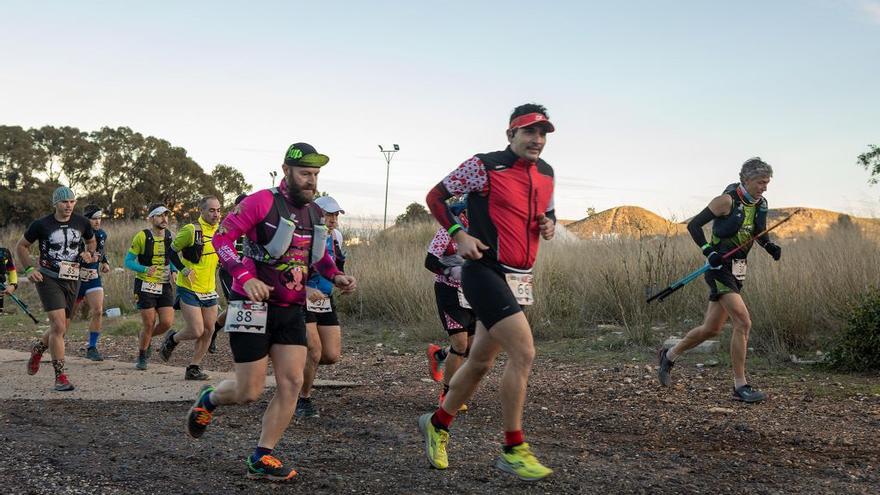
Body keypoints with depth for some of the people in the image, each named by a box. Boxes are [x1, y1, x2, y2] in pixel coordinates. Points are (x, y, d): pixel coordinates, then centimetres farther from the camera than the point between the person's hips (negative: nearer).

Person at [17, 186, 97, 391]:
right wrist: (29, 269, -4)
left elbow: (91, 241, 23)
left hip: (72, 281, 4)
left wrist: (88, 254, 2)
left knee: (61, 328, 12)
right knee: (59, 326, -17)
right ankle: (60, 376, -9)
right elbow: (21, 246, 7)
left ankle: (38, 348, 45)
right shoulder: (41, 225, -6)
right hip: (48, 280, -4)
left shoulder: (81, 223, 2)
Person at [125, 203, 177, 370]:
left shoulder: (170, 236, 4)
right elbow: (128, 261, -8)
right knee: (149, 324, -4)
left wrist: (174, 271, -1)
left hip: (164, 286, 4)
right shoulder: (142, 236, -10)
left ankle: (145, 337, 26)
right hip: (145, 286, -4)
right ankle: (141, 358, 18)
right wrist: (145, 269, -24)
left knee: (167, 322, -6)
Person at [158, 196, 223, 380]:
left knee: (208, 330, 4)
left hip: (209, 290, 7)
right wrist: (183, 270, -17)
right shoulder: (191, 230, -15)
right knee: (196, 331, -10)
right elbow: (172, 251, -5)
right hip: (189, 290, -7)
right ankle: (172, 339, 21)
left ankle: (194, 367, 17)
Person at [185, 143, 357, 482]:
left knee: (292, 383, -4)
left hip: (292, 310, 7)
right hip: (254, 306, -6)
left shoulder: (315, 214, 10)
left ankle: (260, 459, 5)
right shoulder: (262, 202, -12)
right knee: (249, 392, -4)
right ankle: (208, 400, 30)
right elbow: (222, 237, -13)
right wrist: (245, 277, -26)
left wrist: (335, 276, 7)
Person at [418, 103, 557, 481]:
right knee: (523, 352, -18)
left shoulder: (546, 174, 10)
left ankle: (437, 424, 34)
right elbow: (435, 197, -2)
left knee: (481, 361, 14)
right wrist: (459, 234, -14)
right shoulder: (484, 166, -10)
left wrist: (549, 224, 3)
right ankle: (513, 450, -7)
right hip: (486, 270, -8)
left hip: (520, 279, 8)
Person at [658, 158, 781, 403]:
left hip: (737, 271, 8)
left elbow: (759, 233, 22)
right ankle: (740, 386, -8)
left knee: (712, 329, 13)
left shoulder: (760, 204, 7)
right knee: (743, 322, -17)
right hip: (720, 268, -8)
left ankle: (669, 355, 35)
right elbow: (694, 225, -11)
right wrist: (709, 251, -23)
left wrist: (770, 246, 1)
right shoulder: (727, 200, -15)